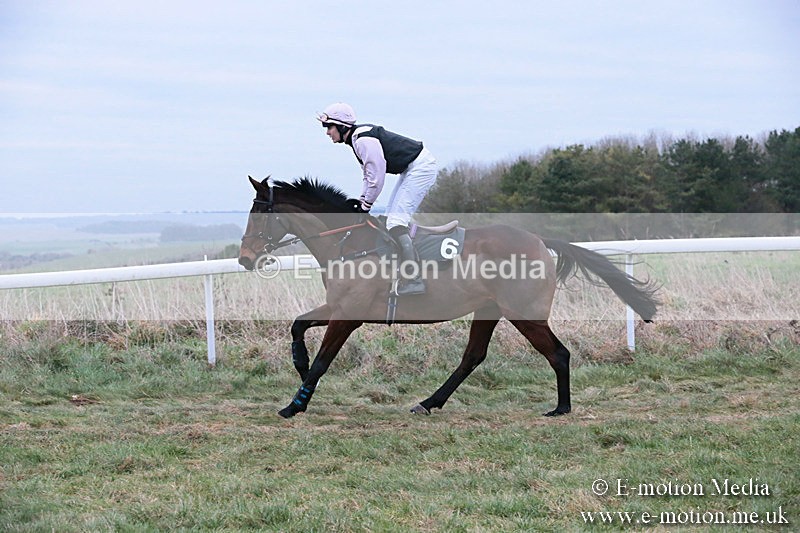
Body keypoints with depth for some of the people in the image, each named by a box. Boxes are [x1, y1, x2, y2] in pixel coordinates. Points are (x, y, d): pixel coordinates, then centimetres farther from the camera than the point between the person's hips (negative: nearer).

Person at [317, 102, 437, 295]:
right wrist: (362, 203, 10)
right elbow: (368, 175, 18)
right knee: (392, 216, 16)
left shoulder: (363, 139, -21)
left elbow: (376, 176, -21)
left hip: (421, 167, -11)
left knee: (396, 220, -16)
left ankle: (414, 280, -20)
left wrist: (366, 206, -11)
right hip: (411, 169, 11)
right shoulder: (356, 139, 11)